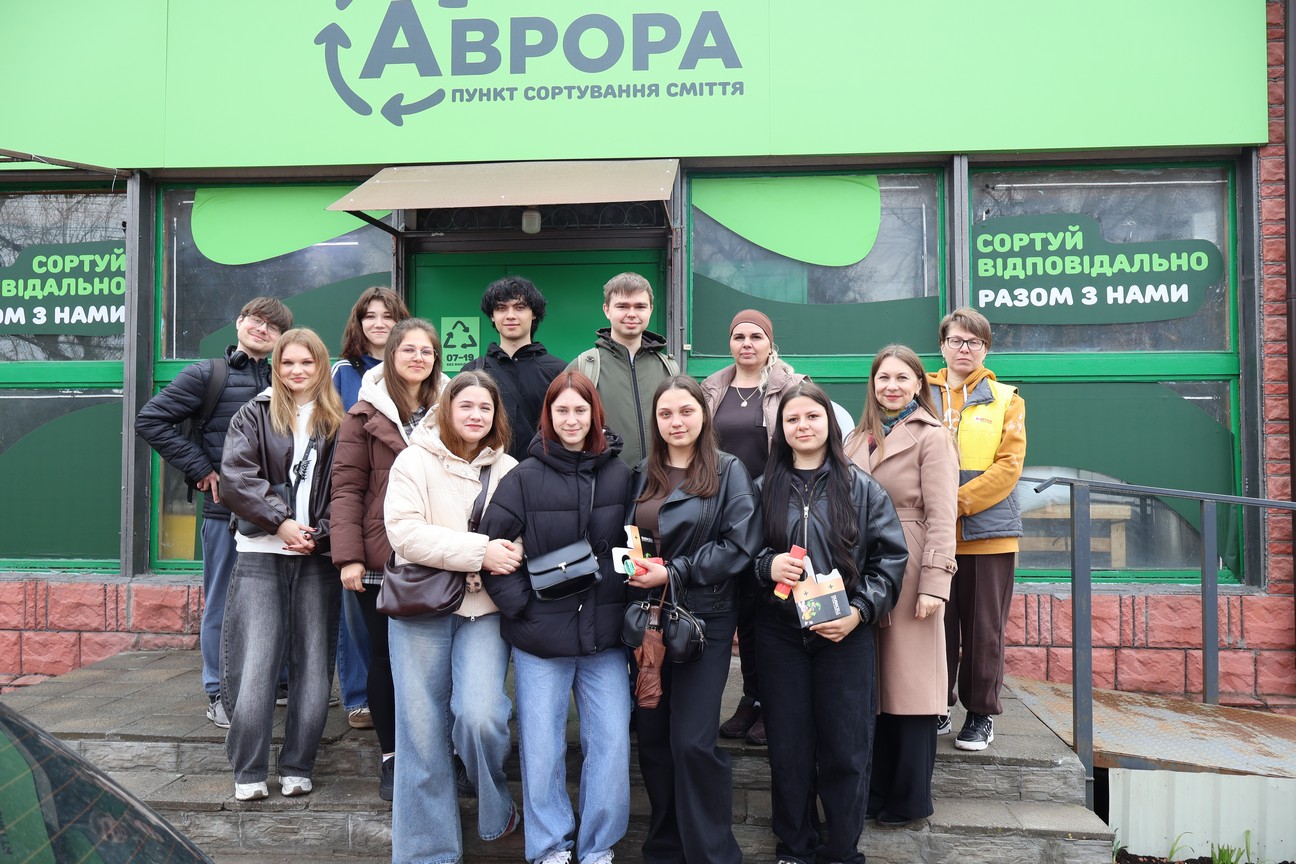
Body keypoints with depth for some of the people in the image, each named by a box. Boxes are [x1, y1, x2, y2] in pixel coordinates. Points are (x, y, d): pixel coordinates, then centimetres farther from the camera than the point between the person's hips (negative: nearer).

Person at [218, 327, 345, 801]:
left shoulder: (338, 423, 7)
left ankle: (298, 767, 18)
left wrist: (318, 533, -10)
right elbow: (236, 478, -4)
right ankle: (248, 771, 9)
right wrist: (282, 522, -13)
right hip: (262, 554, -1)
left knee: (314, 665, 5)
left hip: (318, 557, 1)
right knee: (255, 665, -3)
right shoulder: (254, 415, 7)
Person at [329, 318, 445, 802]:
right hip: (381, 558, -1)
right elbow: (346, 487, -3)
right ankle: (391, 758, 24)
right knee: (385, 656, 8)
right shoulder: (366, 415, 1)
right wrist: (348, 555, -12)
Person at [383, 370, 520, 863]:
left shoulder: (509, 470, 8)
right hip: (421, 606, -1)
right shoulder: (415, 460, -1)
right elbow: (404, 532, -13)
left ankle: (496, 809, 13)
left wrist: (510, 556, -8)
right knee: (423, 734, 5)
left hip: (483, 609, 1)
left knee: (479, 716, -18)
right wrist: (479, 550, -19)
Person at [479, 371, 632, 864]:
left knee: (611, 744, 5)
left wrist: (632, 602, 0)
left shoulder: (619, 473, 2)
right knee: (541, 748, 7)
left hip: (605, 635, 2)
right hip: (541, 636, -1)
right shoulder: (525, 477, -3)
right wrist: (518, 603, -9)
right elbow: (491, 543, -4)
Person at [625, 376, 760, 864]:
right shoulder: (643, 475, 12)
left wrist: (675, 573, -17)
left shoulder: (729, 471, -2)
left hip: (704, 617, -4)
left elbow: (740, 546, -11)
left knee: (692, 741, -7)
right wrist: (630, 565, -3)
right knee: (652, 737, 9)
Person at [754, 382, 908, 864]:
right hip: (779, 633, 2)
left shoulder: (860, 487, 2)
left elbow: (891, 556, 0)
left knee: (845, 749, 4)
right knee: (788, 747, 9)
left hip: (846, 634, -1)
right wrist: (767, 565, -12)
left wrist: (860, 611, -11)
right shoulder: (765, 489, 6)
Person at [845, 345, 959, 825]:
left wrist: (933, 584, -16)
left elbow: (941, 517, -10)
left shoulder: (932, 437, -4)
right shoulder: (859, 438, 15)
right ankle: (876, 789, 24)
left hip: (909, 572, -6)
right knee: (872, 683, 11)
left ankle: (909, 798, 14)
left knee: (909, 682, 1)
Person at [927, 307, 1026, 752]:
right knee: (938, 623, 7)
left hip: (988, 531, -1)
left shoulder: (1005, 399, 6)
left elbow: (1009, 465, -4)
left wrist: (958, 502, -15)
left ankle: (981, 712, 19)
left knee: (984, 627, 6)